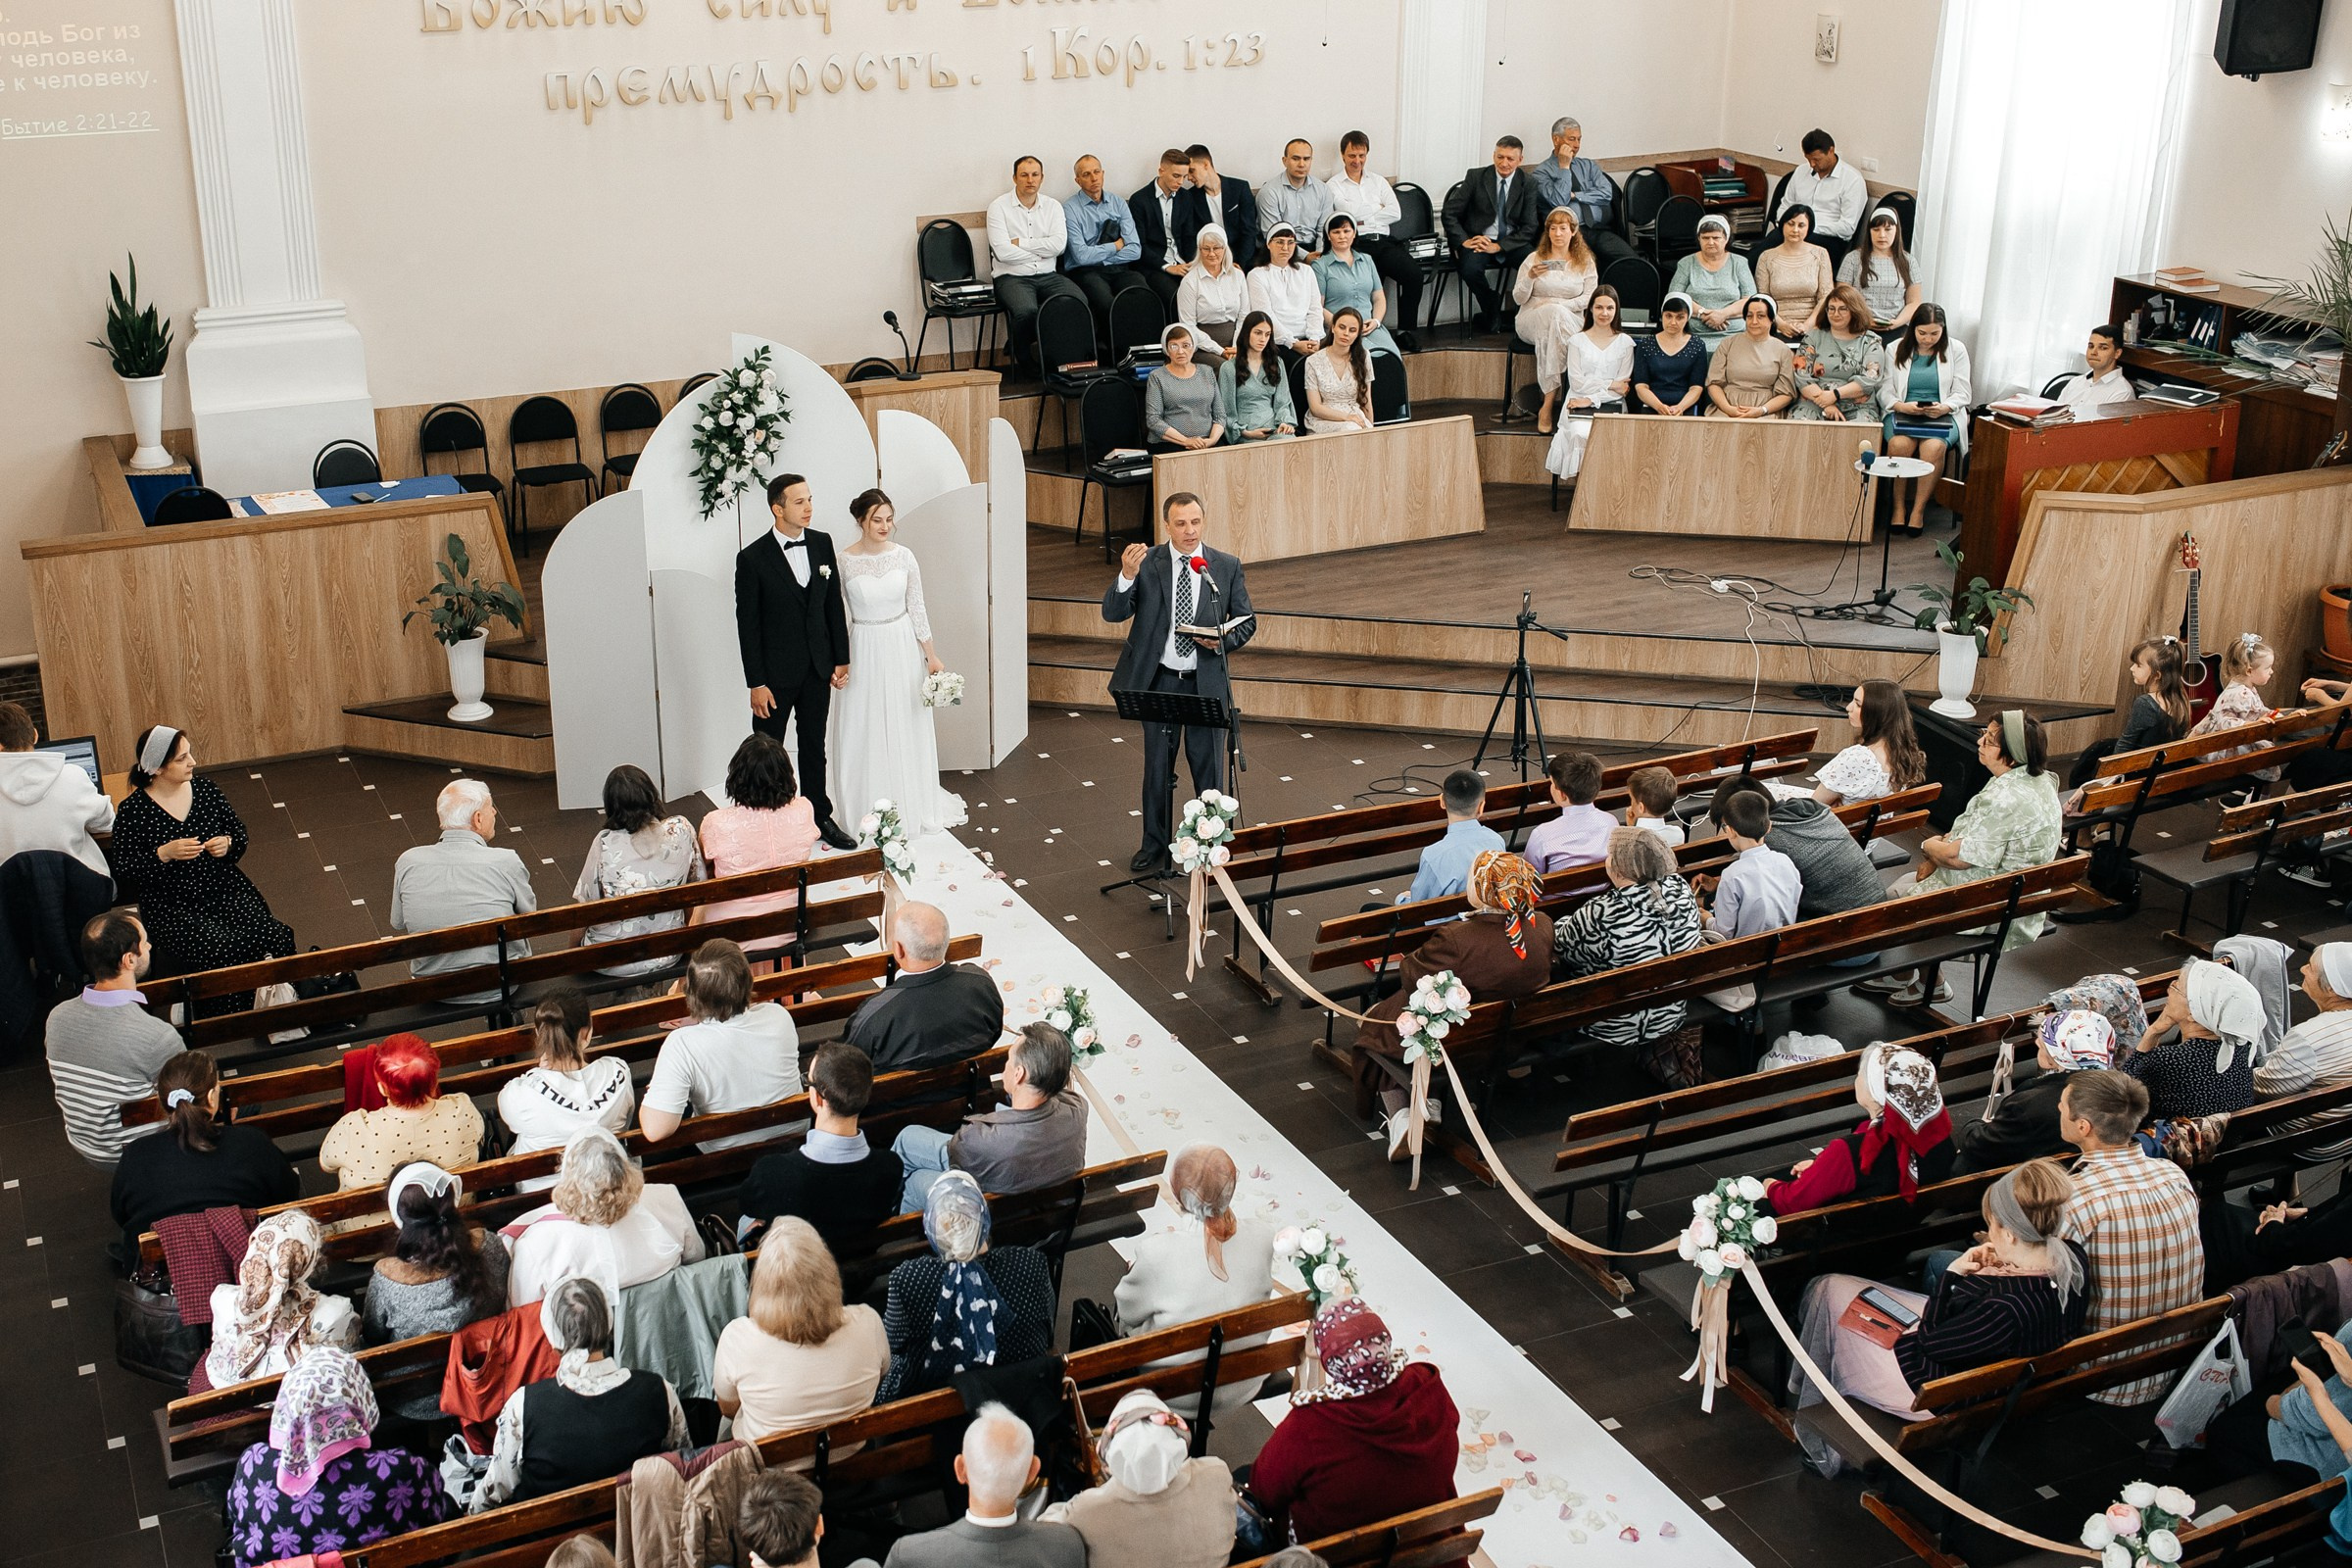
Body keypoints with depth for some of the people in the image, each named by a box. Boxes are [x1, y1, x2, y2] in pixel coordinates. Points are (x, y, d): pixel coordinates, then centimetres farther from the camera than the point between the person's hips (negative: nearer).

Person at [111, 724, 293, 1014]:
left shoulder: (206, 790, 8)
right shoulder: (132, 811, -5)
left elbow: (239, 832, 19)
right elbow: (124, 872, -6)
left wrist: (228, 843, -4)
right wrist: (163, 854, -20)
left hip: (225, 890, 4)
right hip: (171, 906, -4)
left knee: (277, 936, -24)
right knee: (221, 948, -30)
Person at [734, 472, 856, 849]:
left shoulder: (822, 543, 0)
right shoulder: (752, 557, -15)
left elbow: (835, 603, 7)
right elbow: (747, 624, -12)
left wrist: (842, 659, 5)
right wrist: (756, 683, -13)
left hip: (818, 668, 5)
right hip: (776, 672, -4)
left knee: (814, 746, 17)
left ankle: (820, 817, 29)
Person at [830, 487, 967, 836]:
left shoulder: (904, 556, -4)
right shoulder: (844, 562, -10)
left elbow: (917, 608, 2)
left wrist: (931, 655, 2)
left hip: (903, 648, 2)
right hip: (864, 650, -2)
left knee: (907, 728, 12)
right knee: (866, 732, 5)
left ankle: (911, 805, 29)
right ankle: (870, 812, 20)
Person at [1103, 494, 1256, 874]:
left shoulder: (1227, 567, -2)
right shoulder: (1147, 564, -4)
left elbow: (1246, 622, 5)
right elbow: (1113, 613, -10)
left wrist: (1223, 641, -16)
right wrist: (1127, 575, -28)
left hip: (1206, 682, 0)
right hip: (1159, 681, 0)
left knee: (1208, 766, 7)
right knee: (1157, 765, 12)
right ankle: (1154, 843, 25)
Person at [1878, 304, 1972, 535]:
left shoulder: (1956, 349, 8)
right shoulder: (1897, 349, 9)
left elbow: (1963, 393, 5)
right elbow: (1884, 389, 5)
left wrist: (1944, 407, -16)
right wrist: (1901, 405, -16)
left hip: (1942, 414, 0)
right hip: (1902, 412, 1)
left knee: (1934, 446, -34)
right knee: (1899, 444, -34)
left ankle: (1919, 509, -21)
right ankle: (1898, 506, -19)